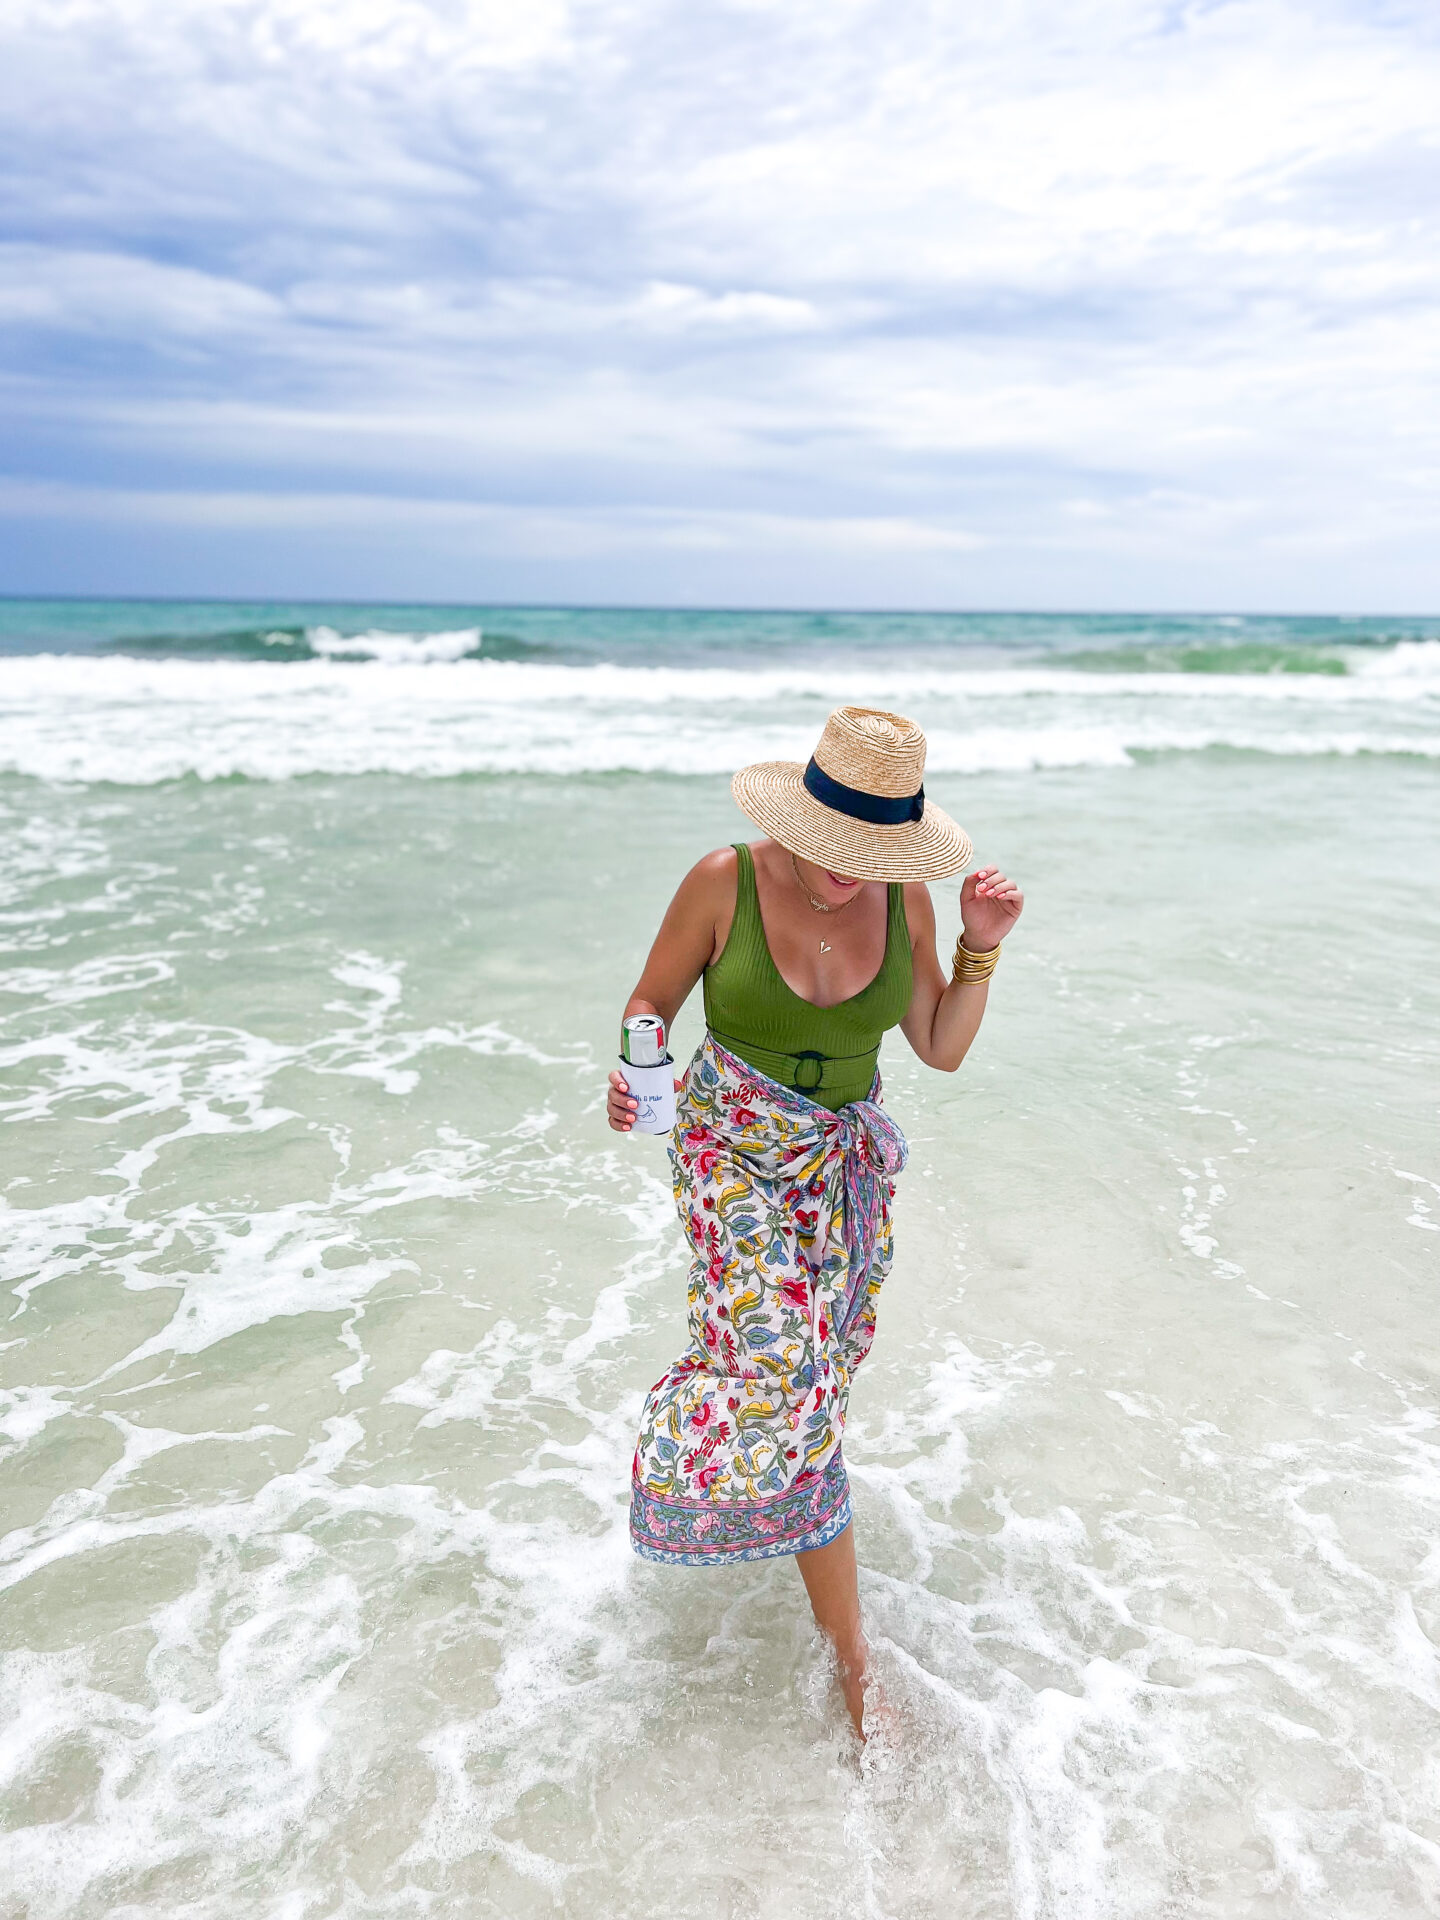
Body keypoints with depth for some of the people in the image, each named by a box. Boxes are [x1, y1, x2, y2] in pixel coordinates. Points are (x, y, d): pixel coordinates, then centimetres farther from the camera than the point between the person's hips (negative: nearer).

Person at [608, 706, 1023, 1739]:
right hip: (738, 1147, -4)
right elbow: (652, 1000, -4)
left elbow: (943, 1049, 0)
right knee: (781, 1367, -15)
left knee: (816, 1354, 11)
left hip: (848, 1157, 4)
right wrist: (636, 1071, -24)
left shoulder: (902, 897, -7)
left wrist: (981, 949, -13)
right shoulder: (724, 882, -16)